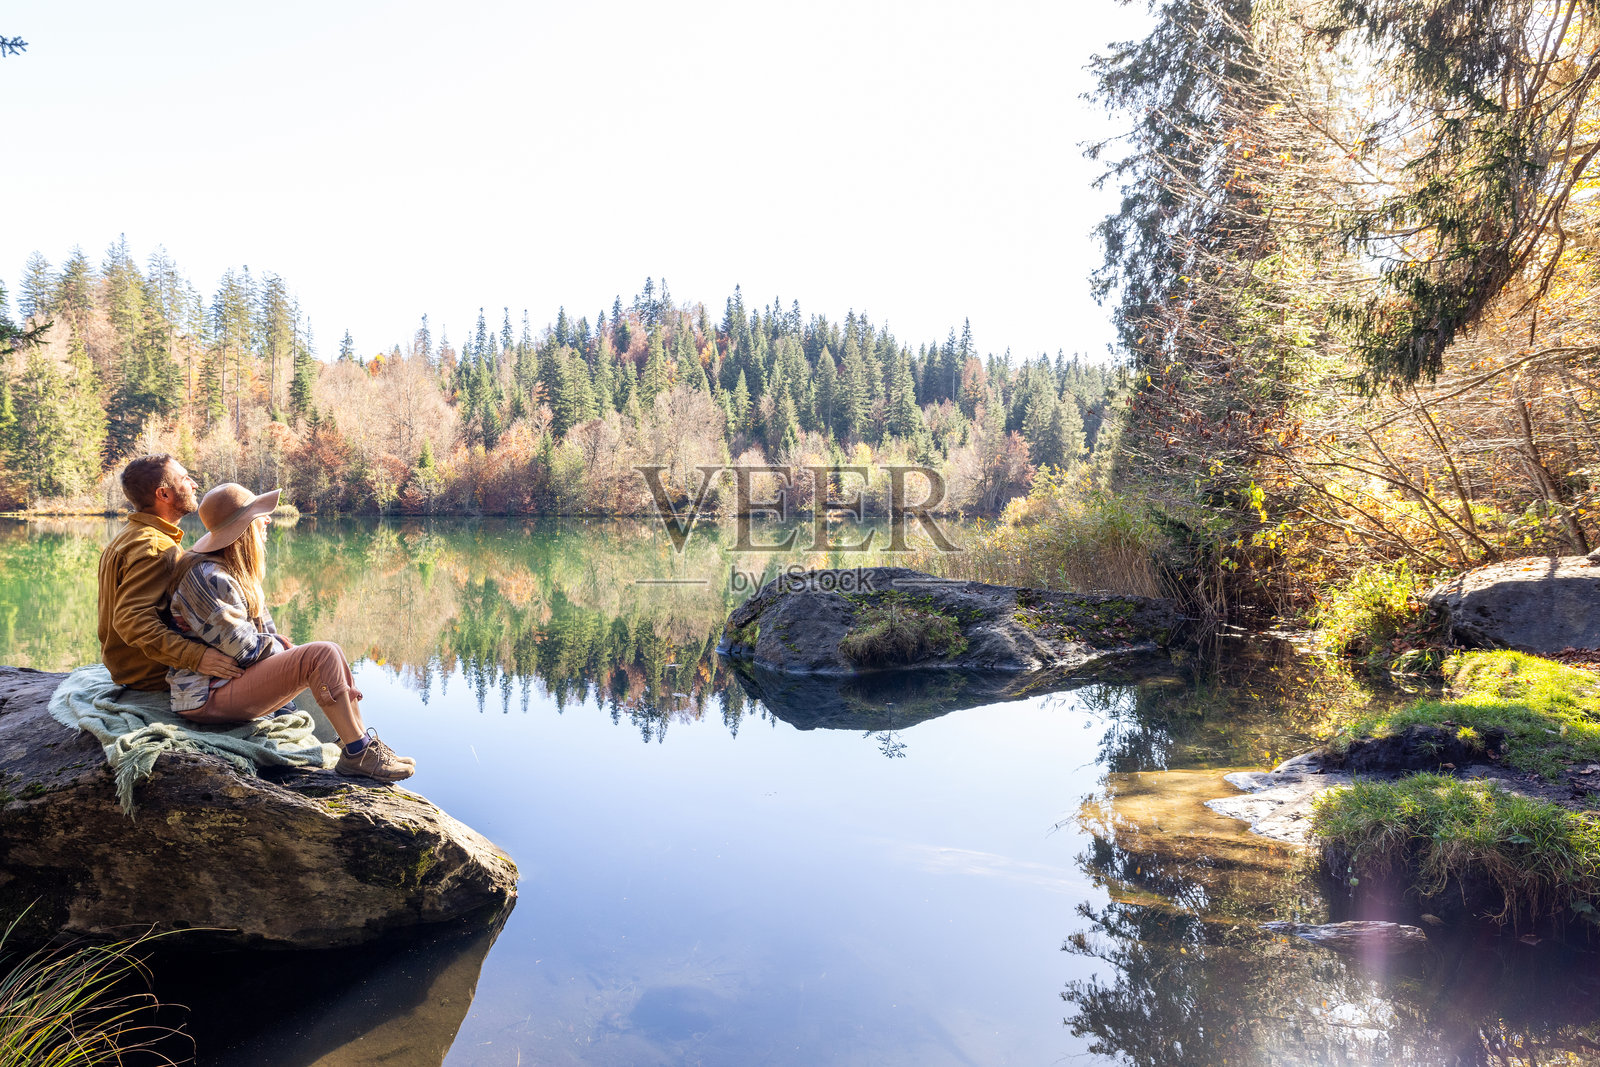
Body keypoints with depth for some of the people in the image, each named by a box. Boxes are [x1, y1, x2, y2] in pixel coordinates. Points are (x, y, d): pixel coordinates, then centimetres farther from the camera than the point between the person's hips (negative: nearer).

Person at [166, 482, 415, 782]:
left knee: (333, 653, 4)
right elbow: (243, 648, -19)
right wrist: (287, 650, -5)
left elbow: (266, 631, 15)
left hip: (233, 677, 10)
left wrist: (286, 646, -3)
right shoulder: (207, 576, -18)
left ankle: (363, 743, -1)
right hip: (208, 695, -10)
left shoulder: (233, 570, 15)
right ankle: (357, 754, -17)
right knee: (322, 654, -22)